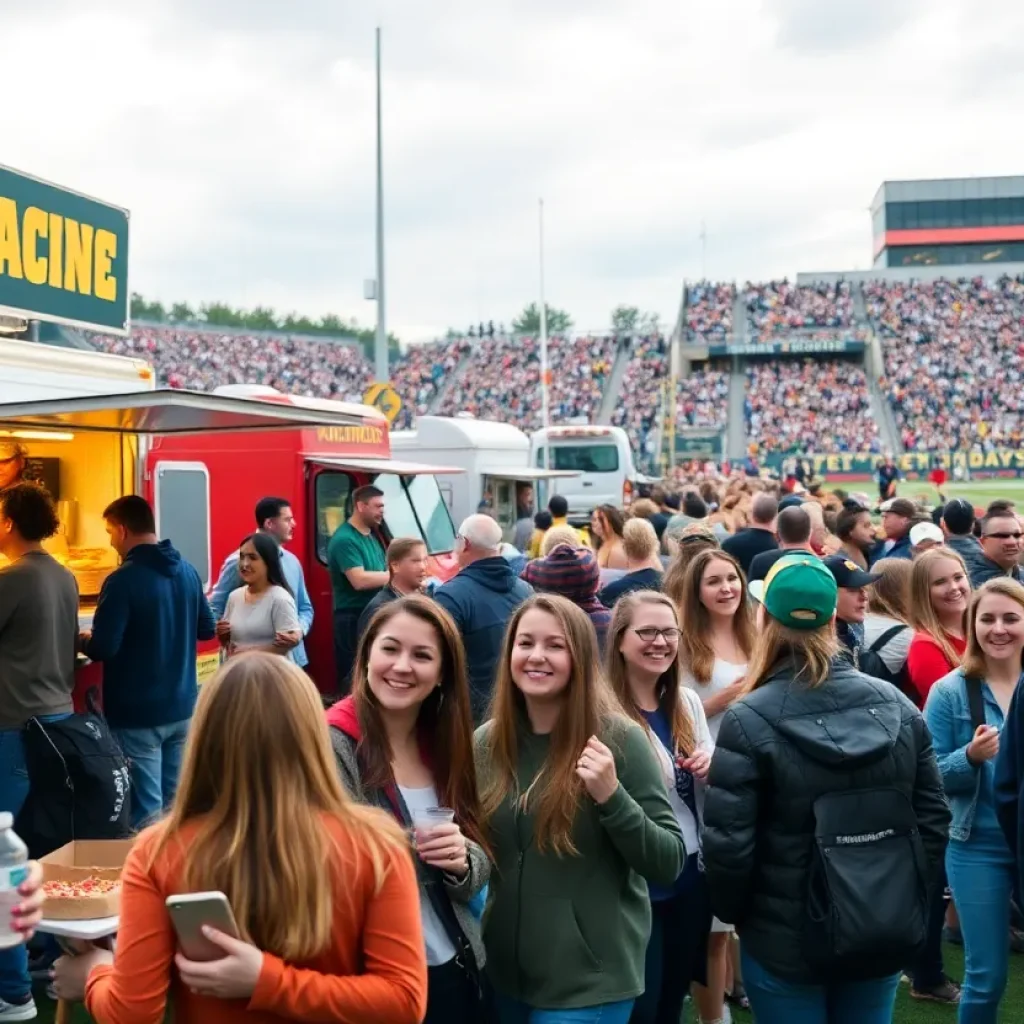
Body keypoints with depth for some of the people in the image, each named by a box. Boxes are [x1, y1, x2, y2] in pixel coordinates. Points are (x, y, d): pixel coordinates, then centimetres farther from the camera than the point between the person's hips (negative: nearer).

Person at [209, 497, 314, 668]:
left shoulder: (292, 561, 11)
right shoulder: (238, 561, -8)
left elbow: (305, 607, 18)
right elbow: (215, 608, -5)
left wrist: (299, 629, -4)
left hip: (292, 658, 6)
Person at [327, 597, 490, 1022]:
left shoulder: (448, 745, 4)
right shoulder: (331, 746, -15)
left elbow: (480, 867, 7)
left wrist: (462, 861, -13)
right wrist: (415, 850, -29)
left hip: (454, 971, 6)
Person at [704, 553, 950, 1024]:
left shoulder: (749, 721, -17)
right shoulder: (897, 706, -3)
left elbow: (726, 841, -16)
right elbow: (934, 819, 2)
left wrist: (733, 911, 1)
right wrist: (907, 899, 13)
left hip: (788, 940, -4)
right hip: (887, 932, 4)